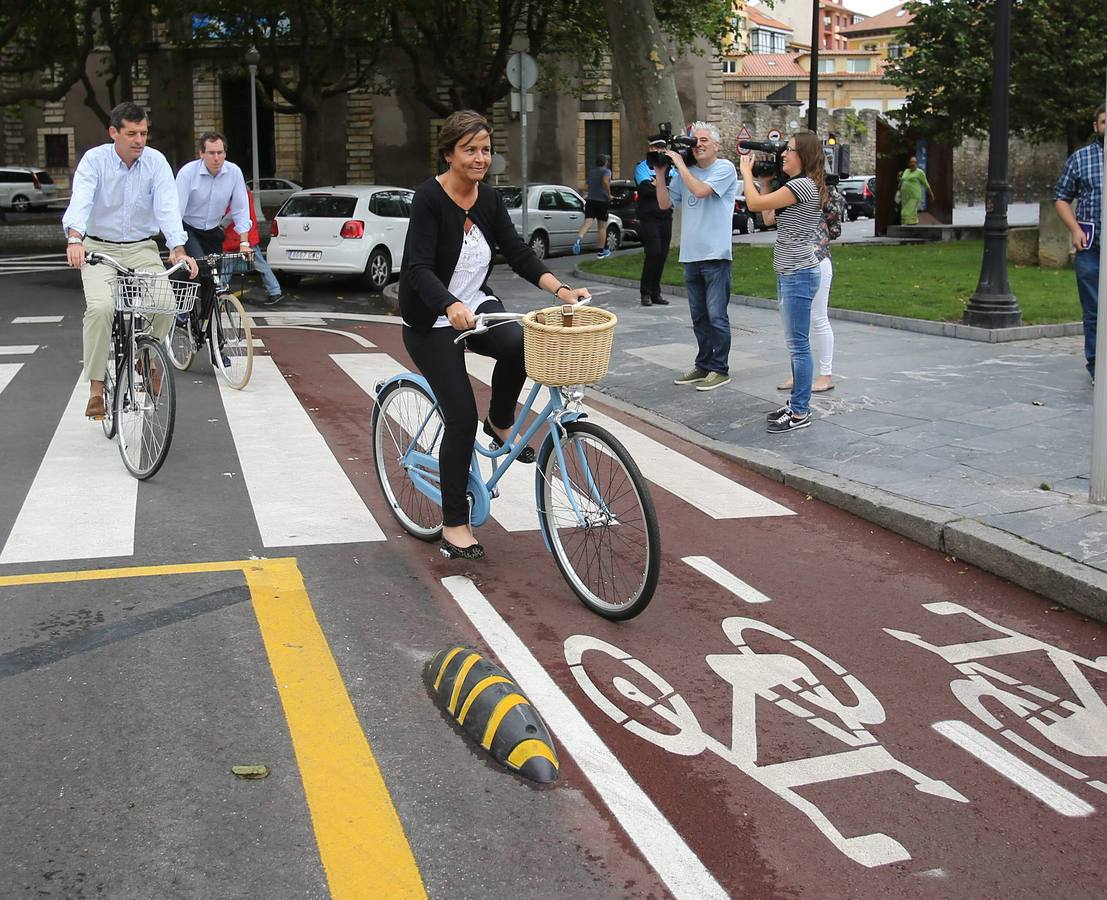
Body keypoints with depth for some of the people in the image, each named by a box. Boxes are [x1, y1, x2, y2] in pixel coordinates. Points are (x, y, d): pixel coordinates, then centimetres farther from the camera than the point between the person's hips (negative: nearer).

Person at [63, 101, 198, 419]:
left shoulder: (155, 161, -6)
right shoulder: (94, 160, -11)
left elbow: (167, 207, -17)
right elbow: (80, 201, -26)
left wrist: (178, 249, -34)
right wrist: (74, 238, -46)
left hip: (142, 249, 2)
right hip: (100, 248, -2)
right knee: (100, 307, -25)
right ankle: (95, 388, -15)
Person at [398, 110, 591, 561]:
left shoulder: (489, 199, 0)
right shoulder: (429, 198, -18)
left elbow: (518, 253, -2)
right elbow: (419, 269, -28)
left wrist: (562, 290, -17)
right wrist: (452, 307, -46)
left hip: (476, 307, 5)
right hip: (432, 322, -5)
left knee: (519, 345, -28)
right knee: (462, 417, -11)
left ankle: (500, 423, 2)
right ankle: (454, 525, 2)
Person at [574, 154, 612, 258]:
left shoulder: (591, 172, 17)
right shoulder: (606, 171, -4)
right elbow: (605, 181, -23)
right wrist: (609, 194, -13)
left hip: (590, 200, 4)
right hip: (602, 200, -4)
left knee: (587, 223, -9)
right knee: (602, 227, 6)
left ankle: (578, 239, -40)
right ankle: (601, 252, 11)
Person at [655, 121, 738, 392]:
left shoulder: (725, 168, -5)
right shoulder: (686, 172, 14)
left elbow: (700, 190, -20)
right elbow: (665, 203, 15)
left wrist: (679, 163, -10)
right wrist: (660, 173, 4)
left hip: (716, 256, -7)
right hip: (690, 256, 7)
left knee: (716, 316, -5)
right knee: (698, 317, 13)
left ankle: (719, 369, 2)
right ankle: (703, 365, 22)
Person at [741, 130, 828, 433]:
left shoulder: (803, 185, -17)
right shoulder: (800, 185, 14)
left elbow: (755, 204, -18)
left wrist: (747, 171, -3)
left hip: (799, 274, -11)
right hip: (788, 272, 11)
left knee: (798, 344, -5)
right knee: (796, 343, 15)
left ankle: (800, 413, 0)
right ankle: (797, 403, 24)